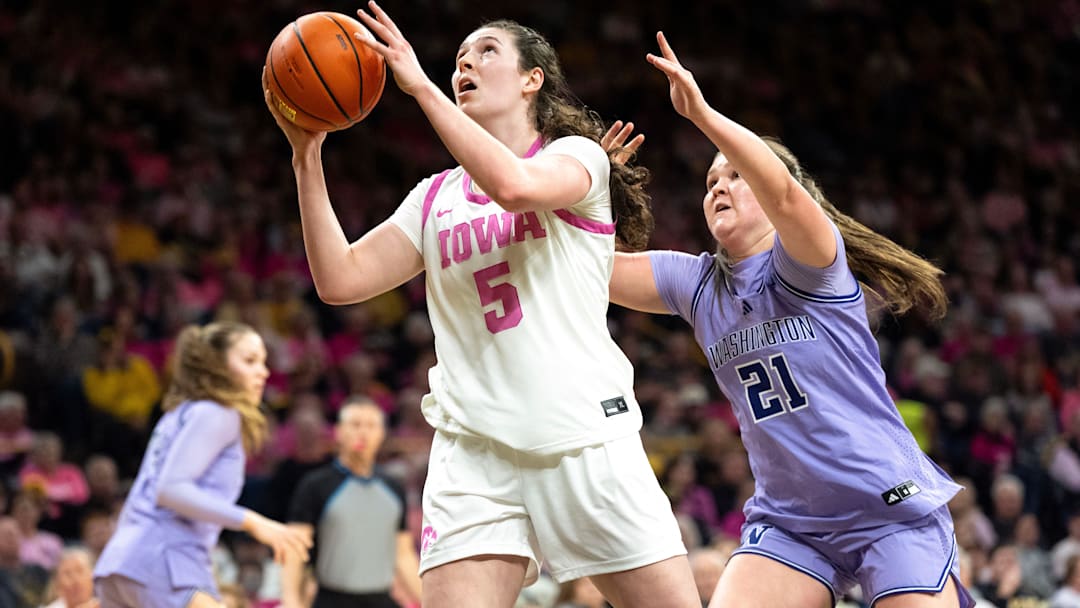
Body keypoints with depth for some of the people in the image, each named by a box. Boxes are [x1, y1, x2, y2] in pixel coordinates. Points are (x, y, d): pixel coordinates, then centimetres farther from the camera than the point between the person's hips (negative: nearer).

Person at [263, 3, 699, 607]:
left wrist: (420, 86, -17)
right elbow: (340, 279, 6)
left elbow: (514, 185, -19)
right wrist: (307, 156, 0)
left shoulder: (577, 155, 5)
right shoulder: (435, 198, 17)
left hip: (588, 438, -3)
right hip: (475, 449, 3)